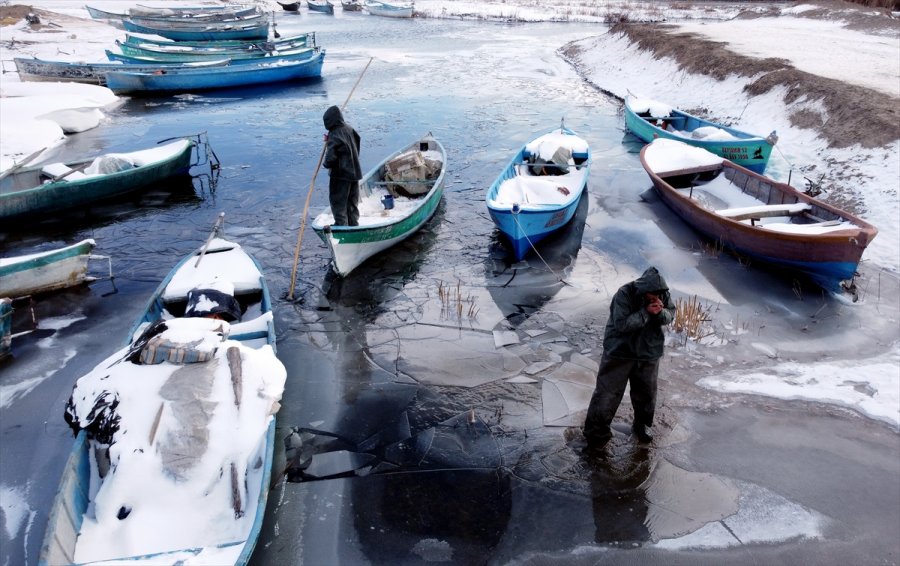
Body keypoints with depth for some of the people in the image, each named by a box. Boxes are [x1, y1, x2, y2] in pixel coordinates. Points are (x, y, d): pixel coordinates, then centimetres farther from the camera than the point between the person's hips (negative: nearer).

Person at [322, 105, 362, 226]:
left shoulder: (334, 136, -20)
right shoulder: (349, 128, 2)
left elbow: (330, 158, -25)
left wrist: (326, 164, -3)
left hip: (340, 175, -8)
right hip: (354, 172, 8)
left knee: (338, 202, 4)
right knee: (352, 201, 17)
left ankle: (341, 223, 6)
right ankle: (353, 223, 25)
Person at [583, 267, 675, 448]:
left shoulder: (663, 293, -10)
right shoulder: (624, 294, -25)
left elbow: (671, 314, 0)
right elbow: (621, 324, -27)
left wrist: (661, 312, -23)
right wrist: (645, 313, -32)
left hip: (649, 352, 5)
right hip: (620, 351, -5)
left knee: (646, 391, 18)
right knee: (608, 392, 1)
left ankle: (641, 425, 42)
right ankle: (596, 431, 15)